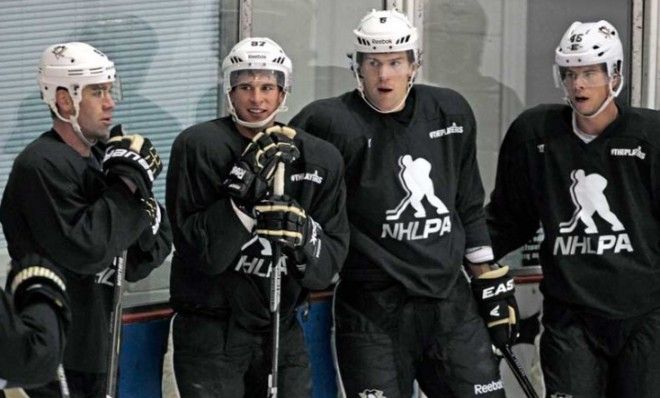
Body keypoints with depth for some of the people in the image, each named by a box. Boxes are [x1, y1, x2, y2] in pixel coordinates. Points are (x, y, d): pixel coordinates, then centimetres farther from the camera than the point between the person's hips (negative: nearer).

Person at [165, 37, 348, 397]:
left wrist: (302, 235, -21)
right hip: (210, 333, -4)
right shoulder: (198, 147, -8)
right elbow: (199, 252, -15)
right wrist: (243, 196, -26)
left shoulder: (321, 160, 3)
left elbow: (329, 263, 0)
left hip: (281, 330, 4)